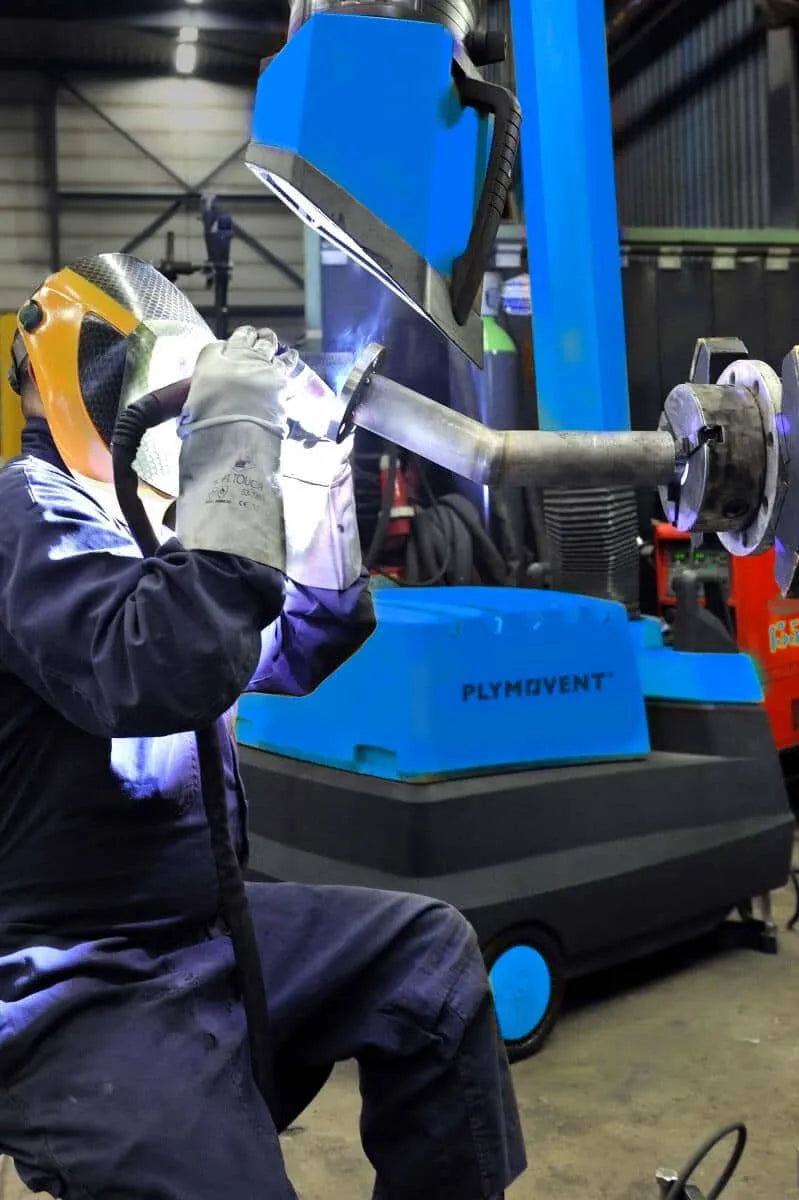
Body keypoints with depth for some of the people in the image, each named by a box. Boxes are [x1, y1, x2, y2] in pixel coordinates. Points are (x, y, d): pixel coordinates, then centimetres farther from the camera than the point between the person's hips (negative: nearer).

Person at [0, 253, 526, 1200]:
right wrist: (233, 450, -29)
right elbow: (162, 671, -37)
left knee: (428, 949, 7)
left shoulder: (134, 516, 13)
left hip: (197, 927, 9)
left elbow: (293, 656, 18)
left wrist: (321, 484, 6)